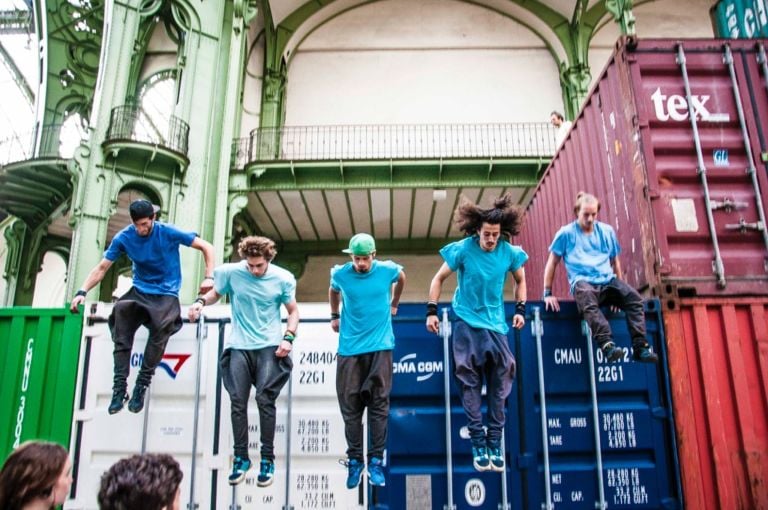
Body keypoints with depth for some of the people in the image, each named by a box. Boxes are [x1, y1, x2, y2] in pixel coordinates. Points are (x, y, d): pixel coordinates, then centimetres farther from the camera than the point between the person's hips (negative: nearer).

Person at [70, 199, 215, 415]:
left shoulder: (168, 233, -10)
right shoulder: (124, 237, -3)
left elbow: (207, 247, -7)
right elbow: (102, 268, 1)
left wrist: (209, 277, -18)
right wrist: (82, 291, -13)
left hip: (166, 294, -2)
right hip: (139, 292, 2)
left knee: (162, 325, -33)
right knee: (121, 309, -30)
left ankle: (141, 387, -19)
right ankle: (119, 386, -27)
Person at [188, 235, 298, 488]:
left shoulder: (283, 278, -5)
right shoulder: (231, 272, -5)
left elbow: (293, 311, 5)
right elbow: (216, 292, 14)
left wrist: (288, 337, -8)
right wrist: (201, 301, -6)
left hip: (269, 346, -2)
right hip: (239, 346, 2)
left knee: (264, 398, -9)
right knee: (238, 401, 2)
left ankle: (267, 459, 5)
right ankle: (241, 458, 18)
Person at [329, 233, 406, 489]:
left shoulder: (387, 270, -5)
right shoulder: (340, 274, -4)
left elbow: (401, 278, 19)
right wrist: (334, 316, 23)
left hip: (380, 346, -1)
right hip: (349, 348, 1)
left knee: (378, 403, 1)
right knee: (350, 405, 3)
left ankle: (376, 460, 10)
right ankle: (354, 460, 16)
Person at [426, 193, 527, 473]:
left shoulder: (510, 252, -4)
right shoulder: (463, 249, -11)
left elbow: (520, 280, 15)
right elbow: (439, 278, -1)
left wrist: (520, 309, 4)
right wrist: (431, 311, -7)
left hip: (496, 323, 2)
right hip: (467, 322, -2)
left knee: (499, 382, 0)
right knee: (470, 382, -3)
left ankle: (495, 443, 10)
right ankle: (478, 444, 5)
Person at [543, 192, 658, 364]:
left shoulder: (607, 231, 17)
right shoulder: (566, 233, 5)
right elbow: (552, 263, 7)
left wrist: (619, 289, 18)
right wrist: (547, 293, 1)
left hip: (607, 281, 5)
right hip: (582, 282, -4)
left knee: (634, 298, -25)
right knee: (588, 301, -40)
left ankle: (640, 346, -24)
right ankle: (607, 345, -50)